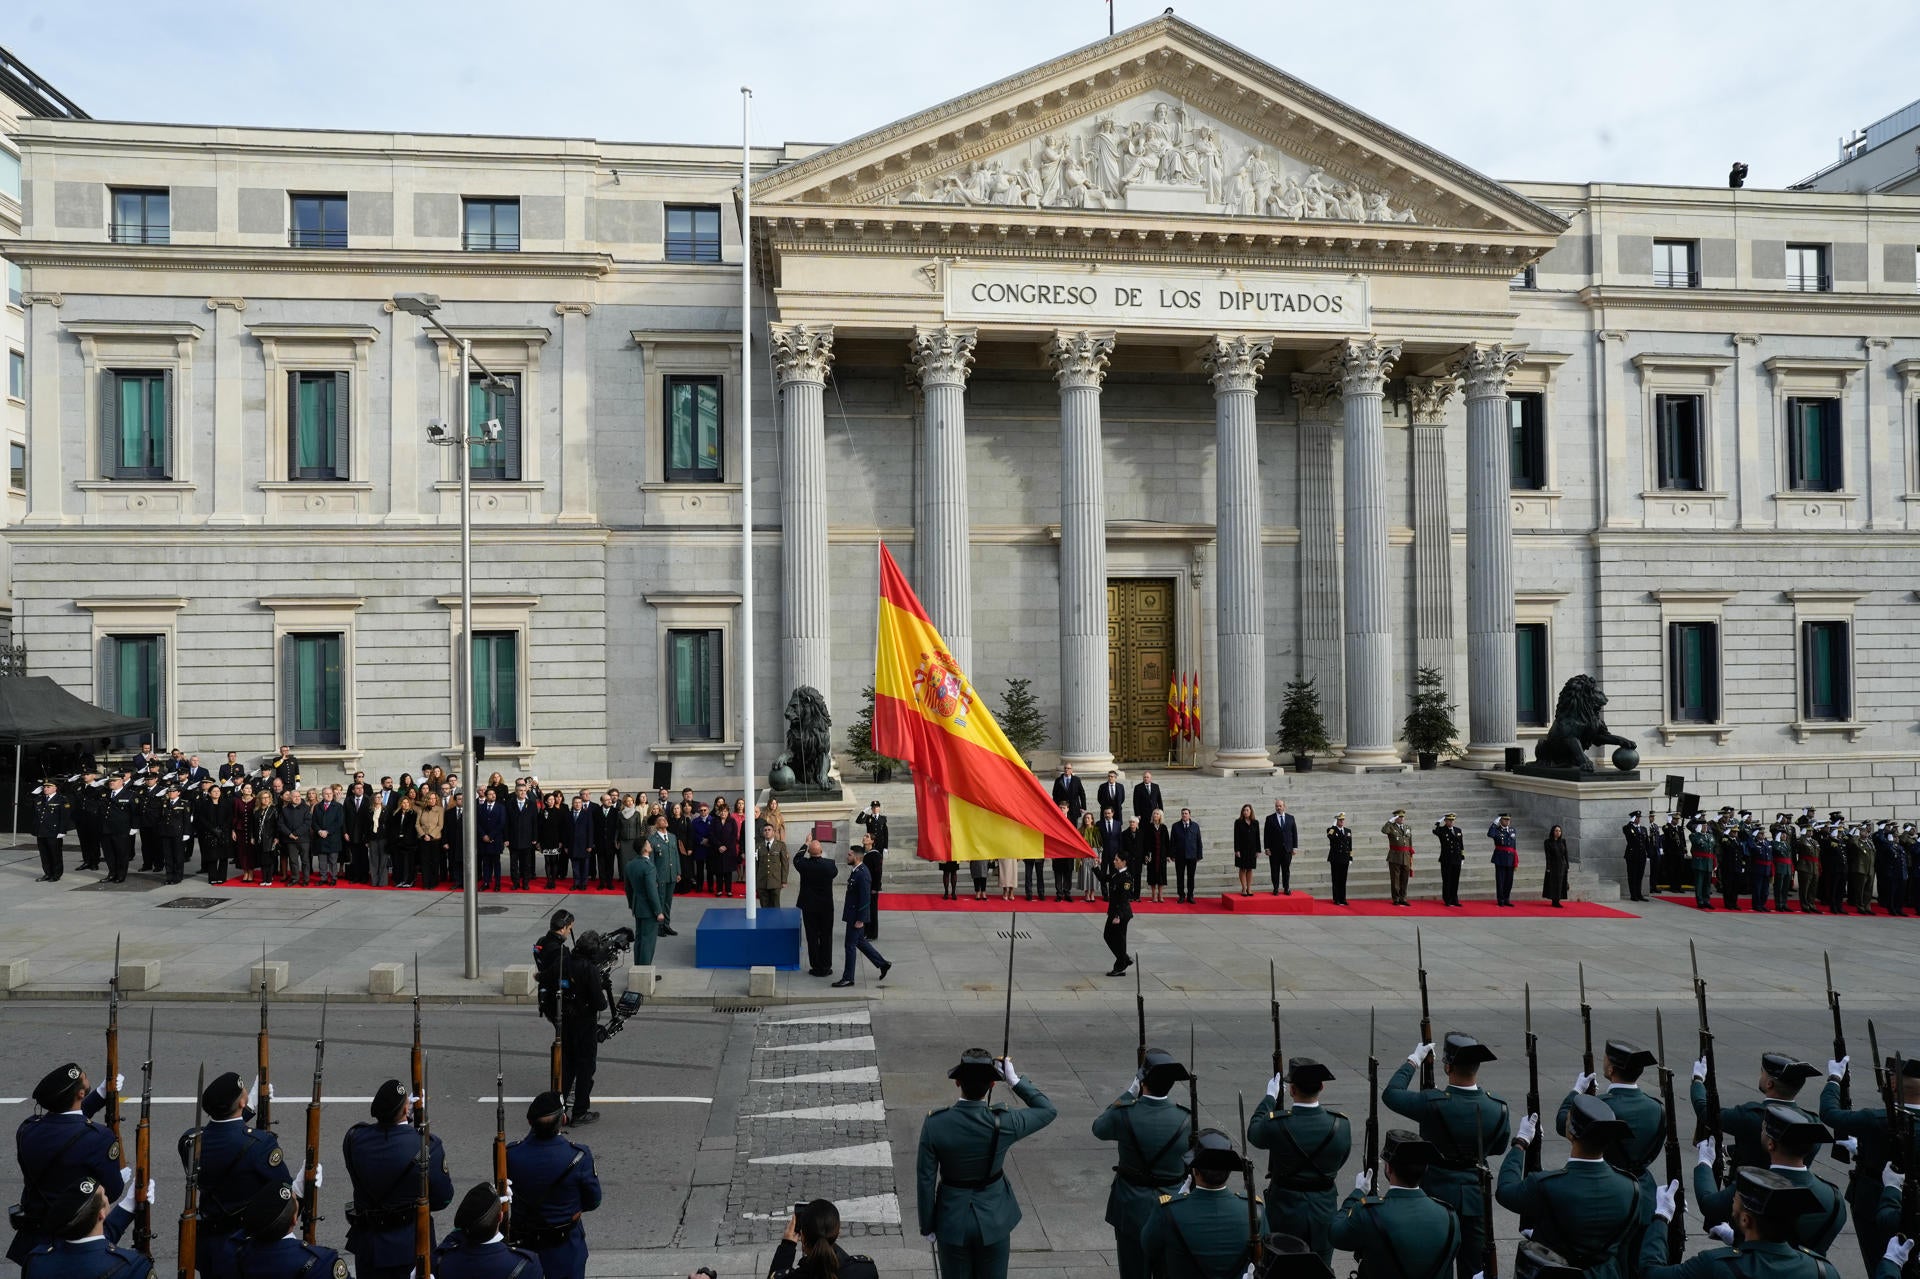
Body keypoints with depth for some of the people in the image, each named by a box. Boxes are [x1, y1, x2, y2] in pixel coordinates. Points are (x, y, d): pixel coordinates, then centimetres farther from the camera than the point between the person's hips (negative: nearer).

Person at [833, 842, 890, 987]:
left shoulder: (862, 875, -25)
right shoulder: (857, 870, 5)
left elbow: (865, 899, -24)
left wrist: (860, 920, -21)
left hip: (857, 916, -10)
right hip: (854, 914, 10)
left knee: (850, 945, 0)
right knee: (860, 942, 20)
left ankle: (848, 978, 11)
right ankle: (882, 964, 31)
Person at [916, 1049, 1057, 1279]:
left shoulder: (934, 1124, -20)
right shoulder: (1003, 1124, -22)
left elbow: (925, 1180, -11)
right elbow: (1048, 1110, -4)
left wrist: (927, 1226, 2)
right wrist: (1015, 1080, -5)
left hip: (952, 1221, 0)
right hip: (993, 1221, 0)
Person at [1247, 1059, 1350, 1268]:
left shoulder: (1276, 1124, -21)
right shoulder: (1341, 1124, -15)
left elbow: (1253, 1134, 2)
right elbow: (1340, 1161, 4)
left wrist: (1270, 1097, 12)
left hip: (1285, 1210, -2)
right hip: (1324, 1211, 2)